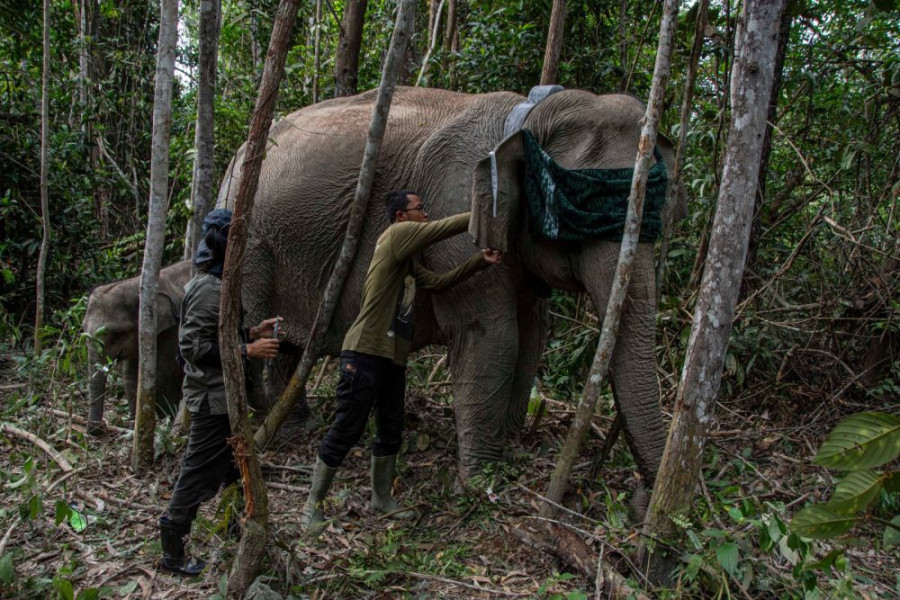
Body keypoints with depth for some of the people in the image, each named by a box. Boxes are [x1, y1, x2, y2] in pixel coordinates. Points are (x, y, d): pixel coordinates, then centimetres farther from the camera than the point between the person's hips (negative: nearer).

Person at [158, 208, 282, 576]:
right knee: (200, 473, -1)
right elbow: (194, 346, -24)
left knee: (230, 467, 21)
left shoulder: (217, 284, 12)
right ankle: (172, 552, 11)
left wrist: (252, 333, 9)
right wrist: (248, 350, -23)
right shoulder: (208, 288, -20)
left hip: (223, 395, 10)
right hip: (213, 398, -10)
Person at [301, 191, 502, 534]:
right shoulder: (396, 234, -7)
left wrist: (481, 261, 12)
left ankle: (382, 499, 29)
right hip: (366, 352, -9)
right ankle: (313, 505, 8)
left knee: (391, 431, 15)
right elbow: (444, 228, -8)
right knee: (345, 430, -4)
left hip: (394, 357, 10)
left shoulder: (410, 262, 19)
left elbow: (438, 282, 20)